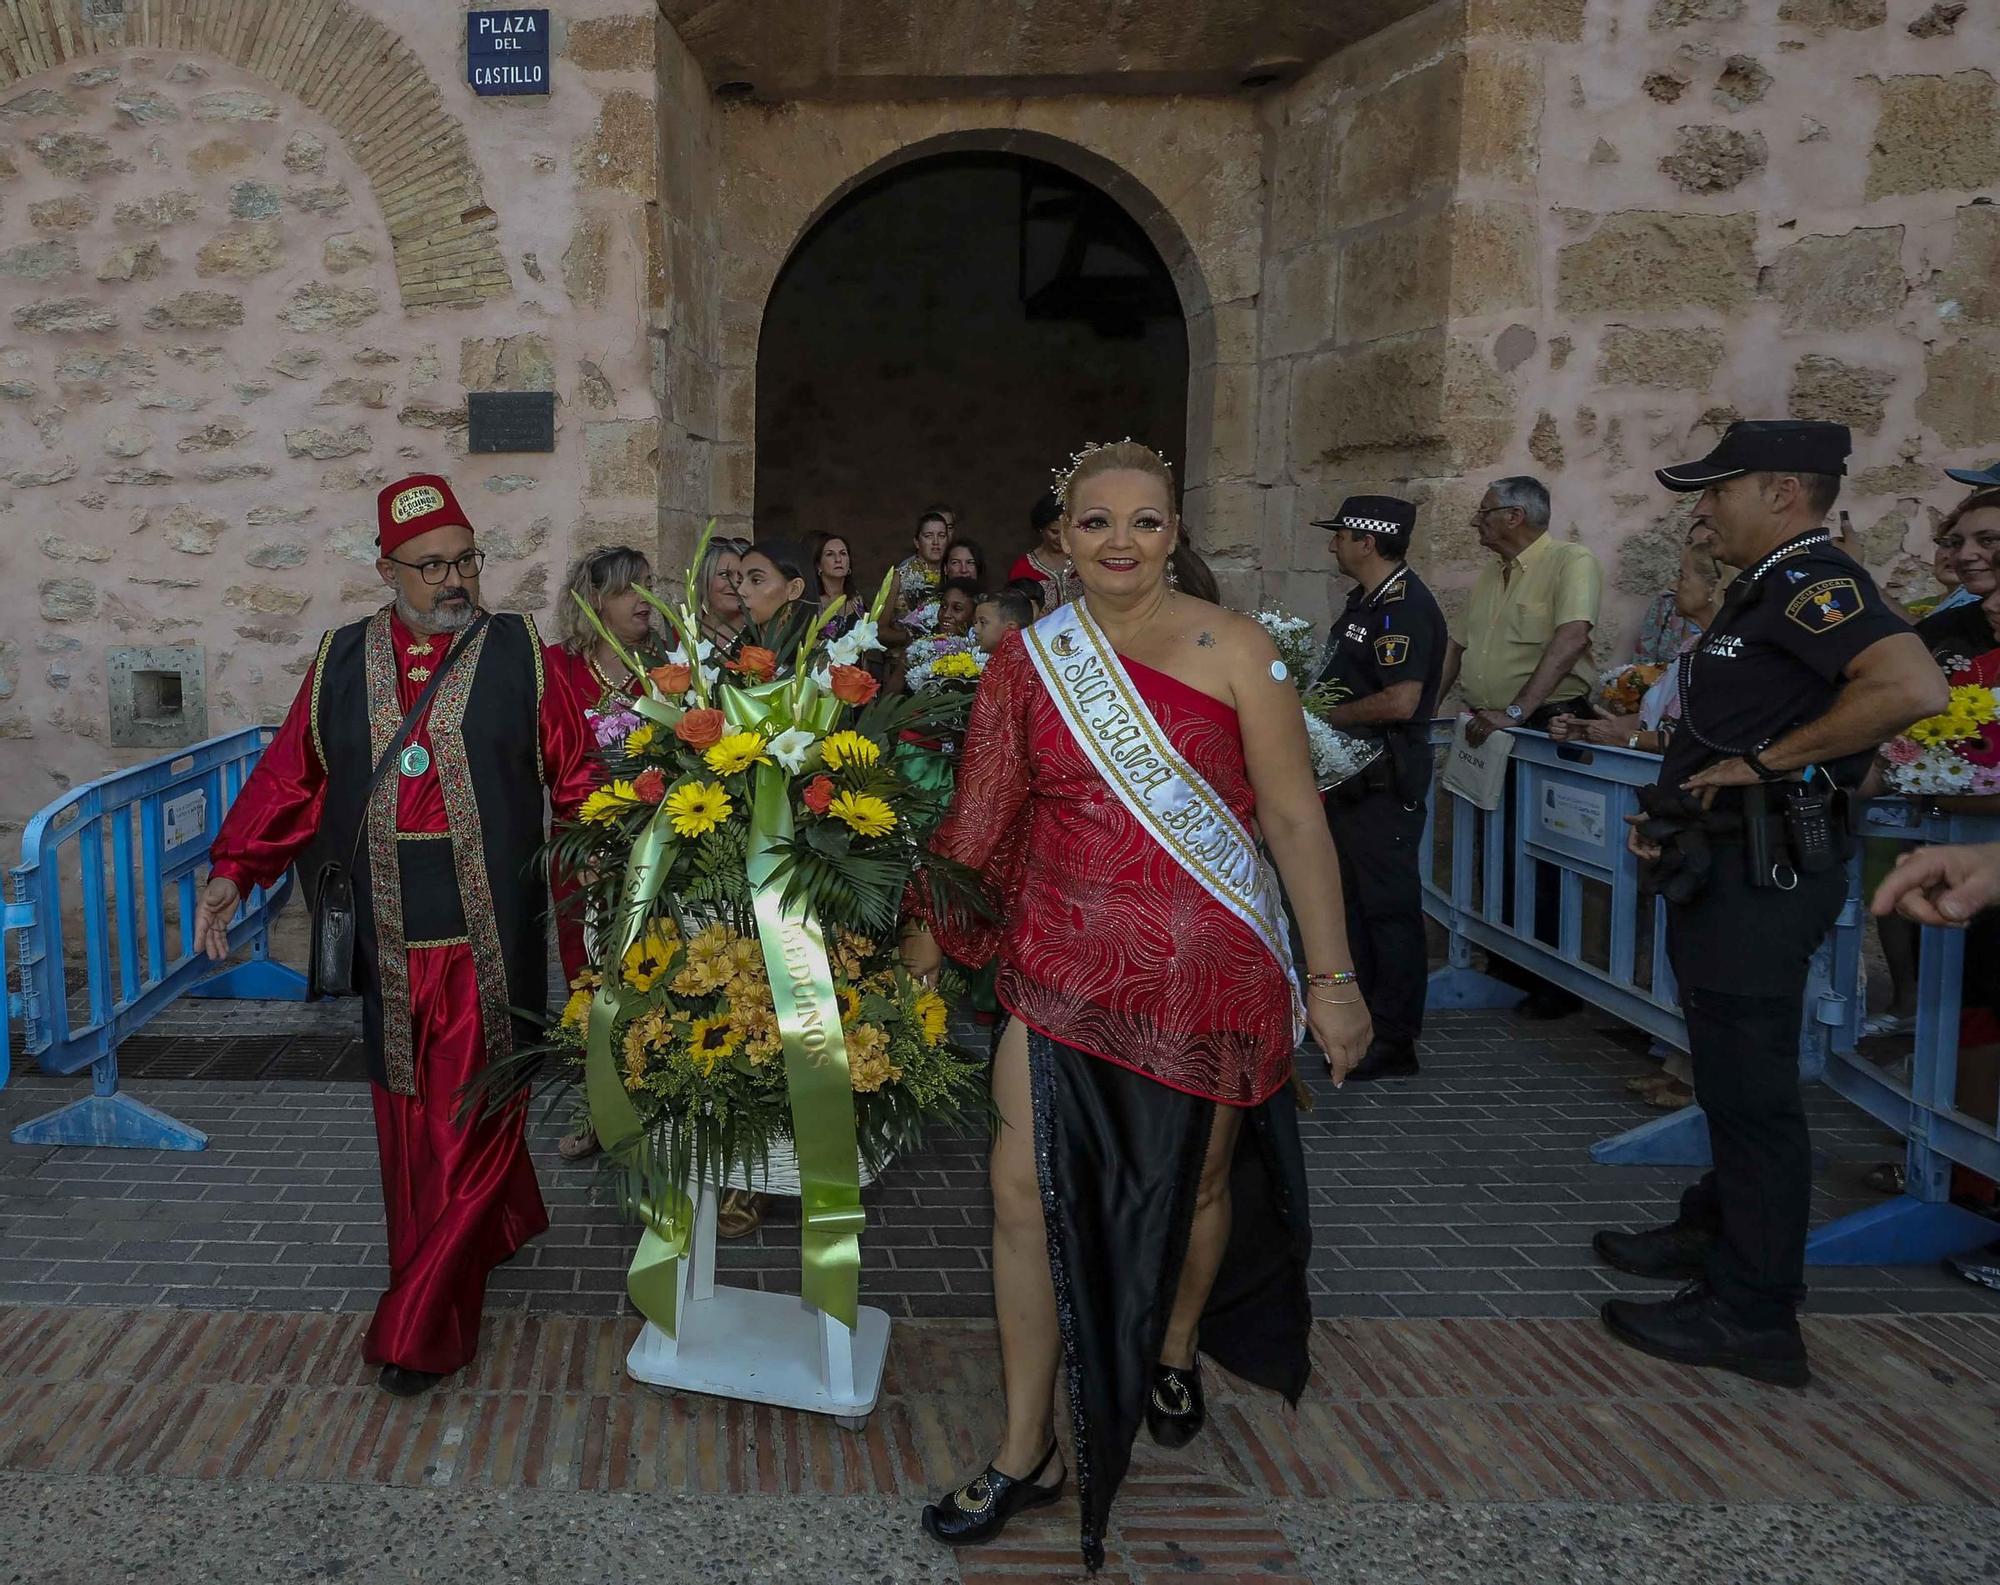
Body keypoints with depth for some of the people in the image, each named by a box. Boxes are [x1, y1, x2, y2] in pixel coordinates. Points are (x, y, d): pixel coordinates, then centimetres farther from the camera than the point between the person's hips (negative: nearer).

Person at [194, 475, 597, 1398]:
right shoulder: (341, 664, 8)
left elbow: (577, 778, -3)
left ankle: (418, 1328, 9)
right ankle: (503, 1225, 36)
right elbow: (290, 778, 9)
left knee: (470, 1124, 0)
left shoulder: (521, 654, -1)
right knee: (409, 1124, 13)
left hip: (488, 944, -3)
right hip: (392, 946, 4)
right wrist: (232, 871, 0)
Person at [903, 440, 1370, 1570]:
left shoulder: (1233, 650, -7)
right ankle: (1028, 1451, 15)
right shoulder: (1029, 659, 1)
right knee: (1025, 1189, -2)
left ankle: (1176, 1349, 47)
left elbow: (1295, 819, -7)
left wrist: (1334, 978, -9)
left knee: (1195, 1179, 15)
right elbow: (979, 814, 7)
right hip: (1065, 966, 2)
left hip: (1204, 968, -2)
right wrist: (926, 937, 8)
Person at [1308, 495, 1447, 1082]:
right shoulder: (1366, 601, 14)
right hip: (1352, 778, 11)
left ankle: (1393, 1043, 5)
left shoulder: (1404, 606, -18)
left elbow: (1401, 700, -27)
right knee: (1351, 900, 17)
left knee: (1389, 908, -3)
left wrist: (1328, 715, -17)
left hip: (1385, 784, -11)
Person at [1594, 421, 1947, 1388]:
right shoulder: (1766, 591, 16)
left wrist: (1764, 762, -25)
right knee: (1730, 1077, 21)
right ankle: (1712, 1234, 36)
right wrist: (1672, 814, 11)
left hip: (1760, 874, -11)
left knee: (1749, 1088, -4)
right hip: (1731, 868, 11)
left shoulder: (1813, 584, -17)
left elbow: (1913, 686, -34)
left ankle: (1750, 1314, 6)